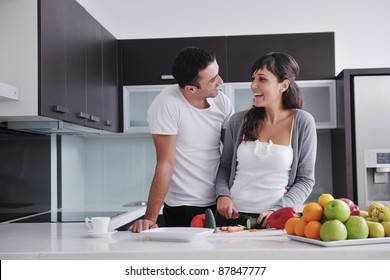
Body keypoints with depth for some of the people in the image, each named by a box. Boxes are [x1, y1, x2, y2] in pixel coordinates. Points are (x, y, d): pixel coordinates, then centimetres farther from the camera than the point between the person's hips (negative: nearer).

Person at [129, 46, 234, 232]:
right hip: (182, 210, -5)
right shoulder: (167, 105, -17)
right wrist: (150, 218, -21)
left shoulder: (221, 101, -1)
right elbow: (166, 164, -18)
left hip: (220, 204, 5)